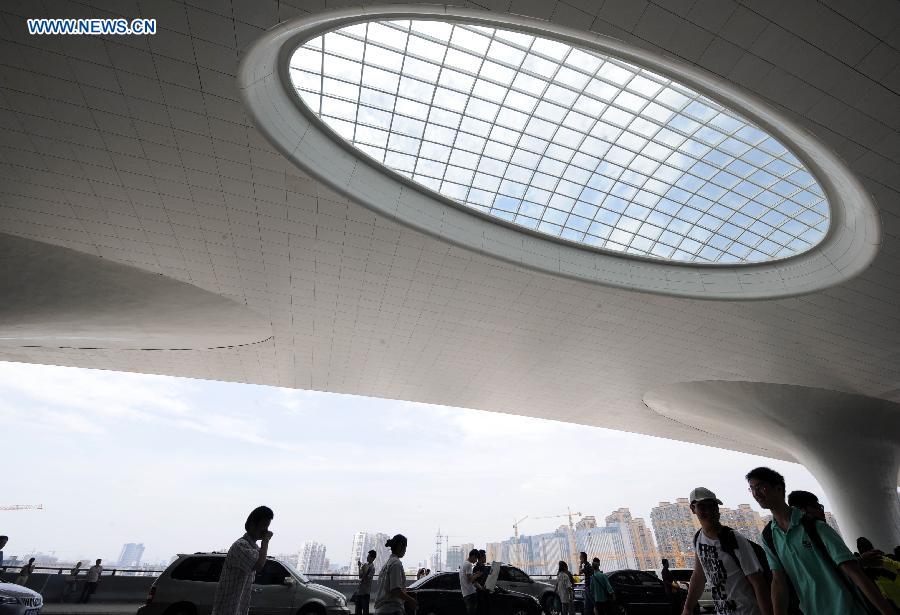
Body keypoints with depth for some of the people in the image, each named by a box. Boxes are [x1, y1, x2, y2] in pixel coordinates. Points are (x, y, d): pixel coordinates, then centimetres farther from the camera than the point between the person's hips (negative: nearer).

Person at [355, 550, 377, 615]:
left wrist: (364, 570, -27)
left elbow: (366, 579, -21)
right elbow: (360, 576, 8)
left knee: (365, 609, -2)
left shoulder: (372, 567, -14)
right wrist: (359, 567, -2)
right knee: (358, 608, 15)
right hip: (359, 590, 8)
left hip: (365, 592, -8)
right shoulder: (365, 565, 8)